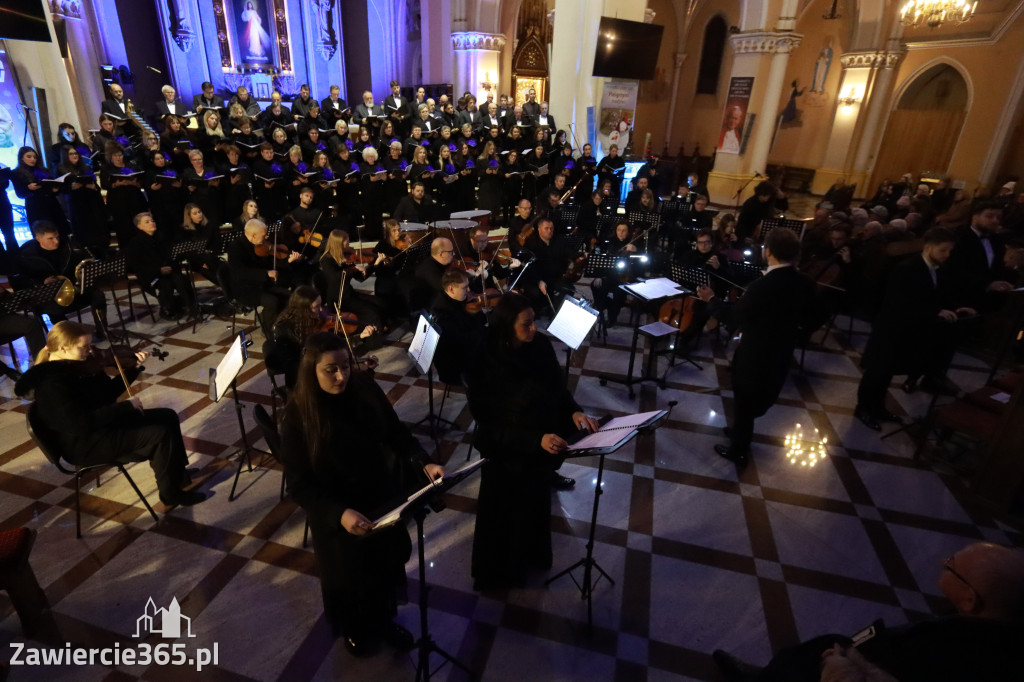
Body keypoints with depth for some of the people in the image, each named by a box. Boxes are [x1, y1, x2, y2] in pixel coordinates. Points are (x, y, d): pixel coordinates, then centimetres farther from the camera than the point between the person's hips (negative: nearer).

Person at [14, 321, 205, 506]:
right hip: (84, 445, -10)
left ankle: (180, 475, 13)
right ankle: (171, 493, -2)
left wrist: (135, 367, 1)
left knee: (167, 416, 5)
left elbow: (109, 392, 12)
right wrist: (126, 406, -28)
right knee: (160, 434, -20)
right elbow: (81, 424, -32)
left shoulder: (78, 367, 2)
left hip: (100, 423, 10)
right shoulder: (51, 384, -25)